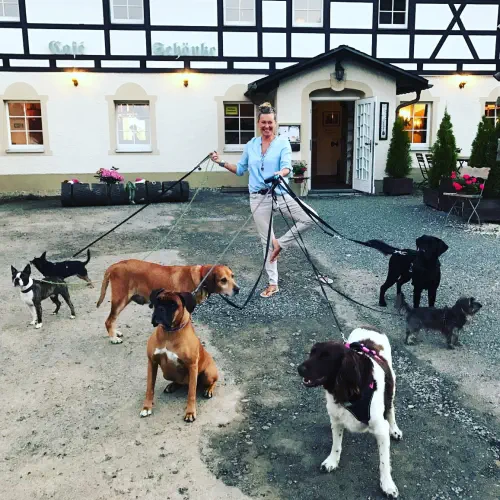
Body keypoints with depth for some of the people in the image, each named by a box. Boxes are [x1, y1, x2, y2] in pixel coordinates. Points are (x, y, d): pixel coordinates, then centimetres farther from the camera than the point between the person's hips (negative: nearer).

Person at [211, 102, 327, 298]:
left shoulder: (283, 143, -1)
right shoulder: (250, 145, 8)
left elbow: (287, 166, -17)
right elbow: (240, 169, 18)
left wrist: (281, 173, -39)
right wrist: (221, 162, 7)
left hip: (279, 194, -2)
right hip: (258, 198, 2)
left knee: (309, 218, -22)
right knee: (266, 240, 7)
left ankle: (281, 243, 0)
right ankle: (273, 283, 17)